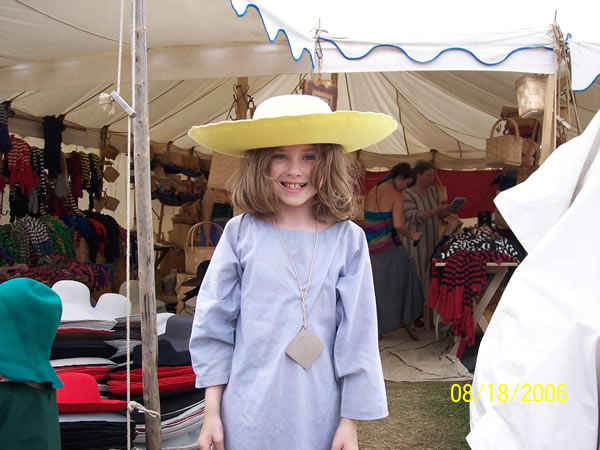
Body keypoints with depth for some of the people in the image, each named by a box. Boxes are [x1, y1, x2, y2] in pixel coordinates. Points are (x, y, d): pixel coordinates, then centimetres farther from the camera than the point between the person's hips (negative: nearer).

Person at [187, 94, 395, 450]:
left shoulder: (348, 240, -5)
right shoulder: (240, 233, -5)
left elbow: (357, 336, -2)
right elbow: (213, 326, 0)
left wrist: (350, 421, -1)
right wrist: (212, 412, 1)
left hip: (319, 414, 0)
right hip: (249, 415, 0)